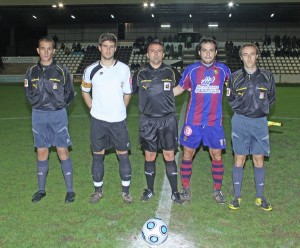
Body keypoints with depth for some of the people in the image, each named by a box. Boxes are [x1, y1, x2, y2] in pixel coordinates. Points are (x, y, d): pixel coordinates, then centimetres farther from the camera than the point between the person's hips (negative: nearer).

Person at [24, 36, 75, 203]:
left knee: (63, 151, -1)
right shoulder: (32, 71, 4)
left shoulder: (61, 70, -3)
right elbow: (29, 92, 15)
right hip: (38, 115, 3)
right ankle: (41, 189, 22)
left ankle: (70, 190, 9)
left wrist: (60, 105, -4)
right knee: (42, 152, 10)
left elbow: (70, 93, 3)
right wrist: (37, 104, 4)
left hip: (58, 115, -3)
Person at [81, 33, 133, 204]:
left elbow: (127, 93, 6)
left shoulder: (124, 69, -2)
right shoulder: (91, 70, 0)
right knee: (98, 154, 8)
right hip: (98, 120, 1)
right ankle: (98, 190, 23)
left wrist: (119, 110, 5)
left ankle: (126, 191, 17)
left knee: (123, 154, 3)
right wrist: (94, 108, 5)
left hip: (118, 120, 0)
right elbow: (85, 91, 13)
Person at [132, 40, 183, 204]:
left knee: (169, 156, 3)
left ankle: (174, 192, 16)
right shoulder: (140, 74, 1)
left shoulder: (171, 72, 1)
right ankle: (150, 190, 26)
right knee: (149, 156, 9)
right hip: (147, 121, 1)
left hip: (168, 120, 0)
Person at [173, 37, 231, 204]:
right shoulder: (191, 69, -1)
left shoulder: (223, 69, 2)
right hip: (193, 121, 0)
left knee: (217, 155, 6)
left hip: (214, 122, 1)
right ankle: (186, 189, 21)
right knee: (188, 154, 5)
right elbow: (180, 88, 10)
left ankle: (217, 190, 23)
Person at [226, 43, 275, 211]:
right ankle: (237, 196, 17)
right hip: (240, 121, 0)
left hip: (260, 122, 1)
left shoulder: (267, 76, 2)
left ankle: (260, 197, 21)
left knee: (259, 160, 6)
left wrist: (264, 99, -6)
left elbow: (272, 98, 11)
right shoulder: (235, 77, 2)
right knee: (239, 159, 4)